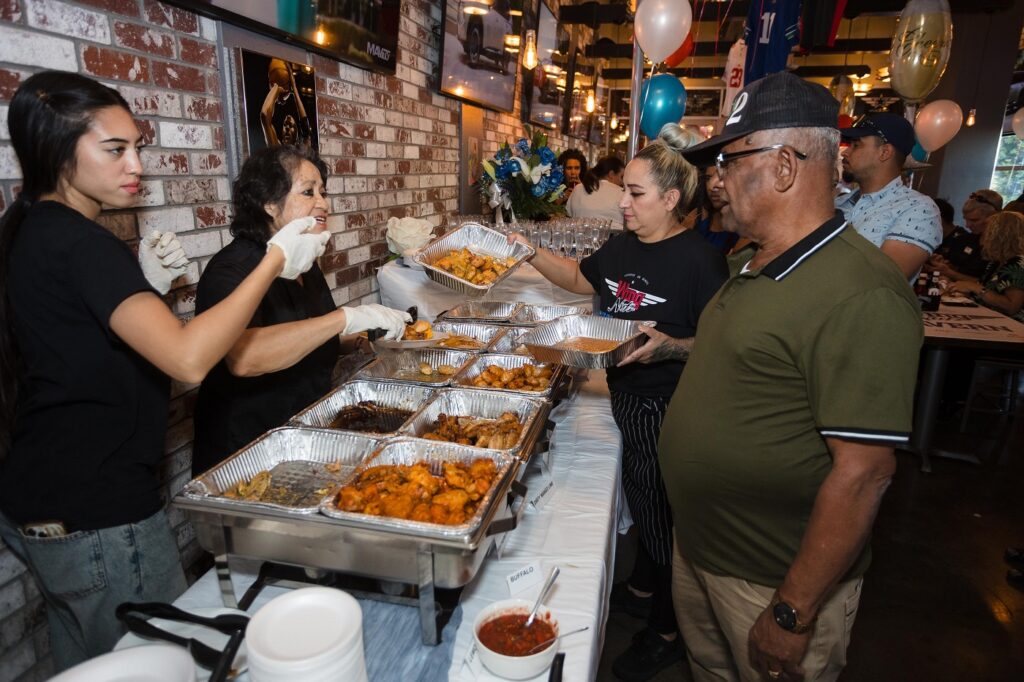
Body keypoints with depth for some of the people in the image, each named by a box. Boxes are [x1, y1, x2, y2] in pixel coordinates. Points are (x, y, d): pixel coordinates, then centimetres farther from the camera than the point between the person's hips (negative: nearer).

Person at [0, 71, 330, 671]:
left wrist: (145, 284, 2)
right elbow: (188, 359, -34)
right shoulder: (75, 240, -21)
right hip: (98, 518, -10)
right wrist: (276, 261, -26)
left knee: (83, 664, 25)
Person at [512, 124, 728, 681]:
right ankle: (643, 589, 49)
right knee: (641, 501, 25)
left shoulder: (699, 259, -20)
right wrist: (530, 252, 8)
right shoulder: (623, 246, 3)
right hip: (627, 398, 8)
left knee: (663, 514, 9)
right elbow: (579, 278, 19)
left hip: (667, 408, -7)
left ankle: (667, 631, 33)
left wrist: (671, 346, -35)